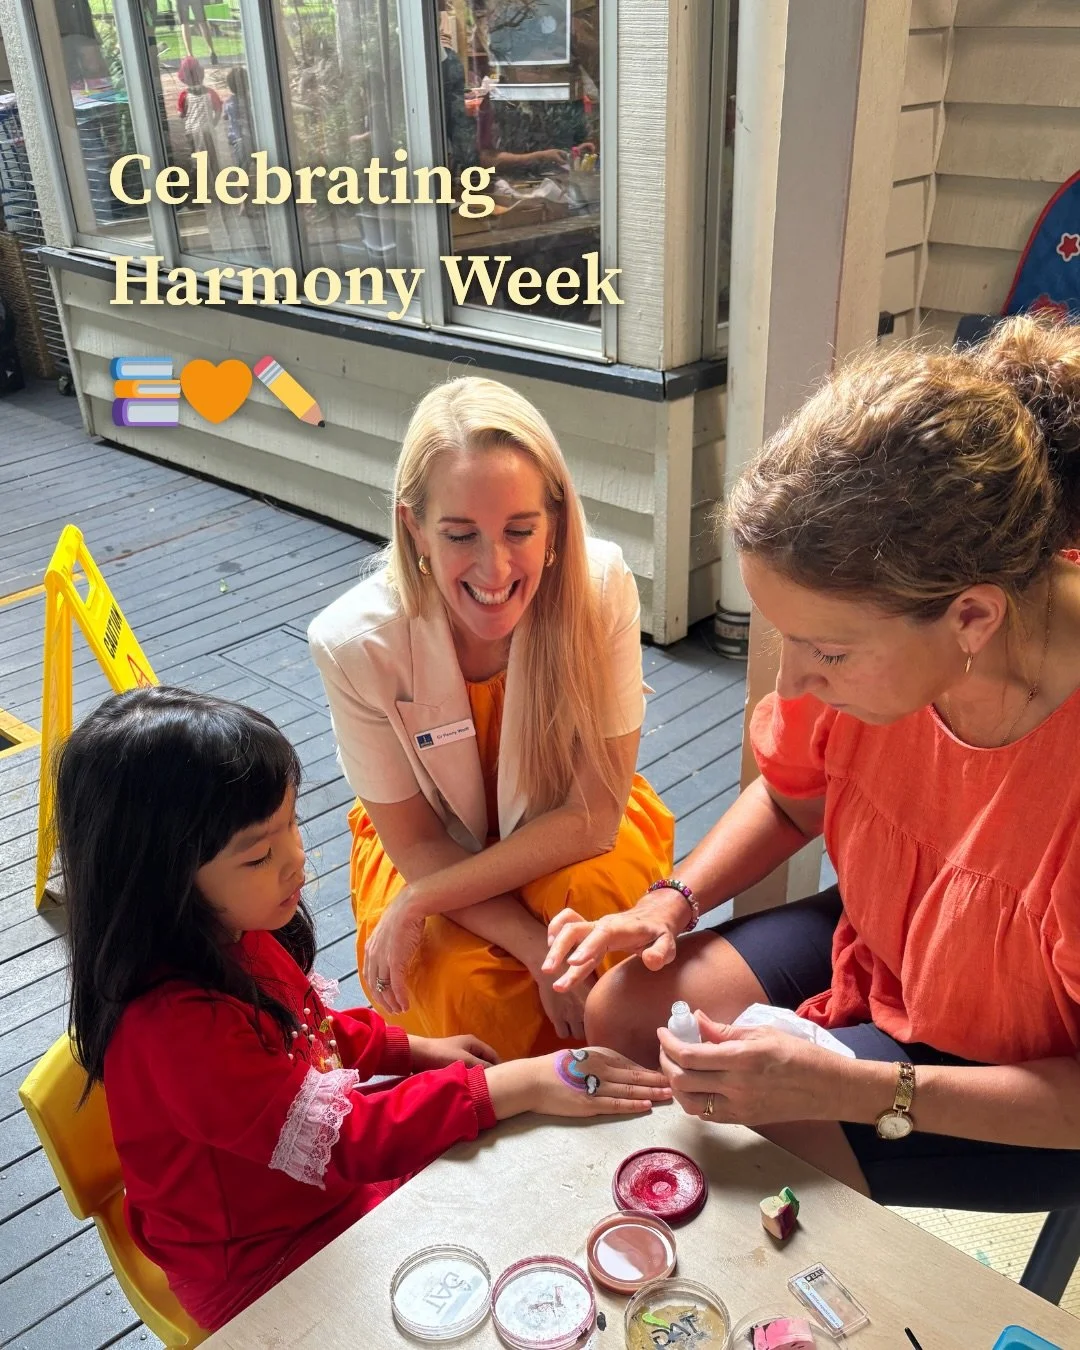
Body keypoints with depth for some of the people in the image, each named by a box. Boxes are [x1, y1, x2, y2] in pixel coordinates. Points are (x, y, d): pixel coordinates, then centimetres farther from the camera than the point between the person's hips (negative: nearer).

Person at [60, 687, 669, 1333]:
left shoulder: (232, 931, -9)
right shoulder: (175, 1024, -36)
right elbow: (342, 1136, -32)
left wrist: (415, 1049, 1)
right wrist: (518, 1085, -32)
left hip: (326, 1176, 7)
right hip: (266, 1267, -7)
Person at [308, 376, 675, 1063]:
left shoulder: (601, 586, -30)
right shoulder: (355, 641, -28)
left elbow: (594, 817, -22)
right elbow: (414, 842, -15)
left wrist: (417, 905, -25)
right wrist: (537, 949, -26)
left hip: (572, 838, 1)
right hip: (437, 844, 0)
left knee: (602, 891, -31)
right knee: (465, 989, -28)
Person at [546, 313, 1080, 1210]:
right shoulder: (869, 625, -20)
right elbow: (791, 799, 2)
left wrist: (854, 1091, -29)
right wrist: (671, 902, -12)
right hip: (873, 949, 6)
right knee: (619, 1012, -2)